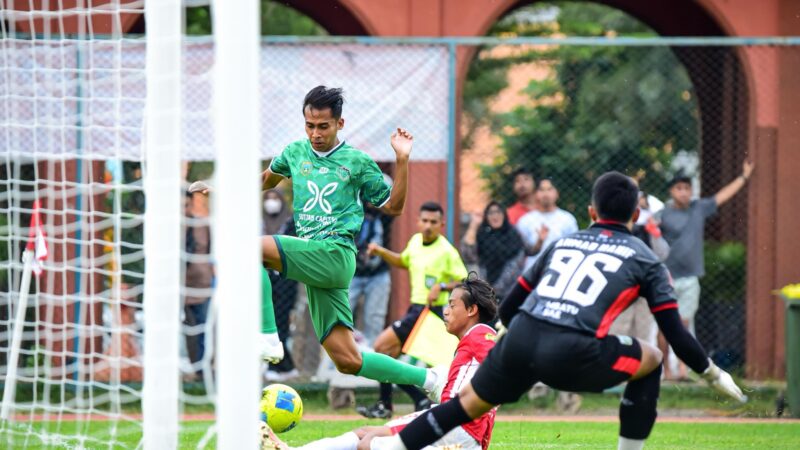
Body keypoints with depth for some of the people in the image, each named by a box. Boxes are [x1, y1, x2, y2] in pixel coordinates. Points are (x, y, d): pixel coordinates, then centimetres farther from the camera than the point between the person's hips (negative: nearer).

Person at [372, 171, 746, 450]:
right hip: (574, 354, -4)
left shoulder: (561, 243, 28)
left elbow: (508, 308, 30)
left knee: (470, 402, 24)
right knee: (651, 359, 21)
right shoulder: (644, 261, 17)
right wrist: (713, 374, 27)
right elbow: (676, 334, 13)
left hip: (520, 341, 4)